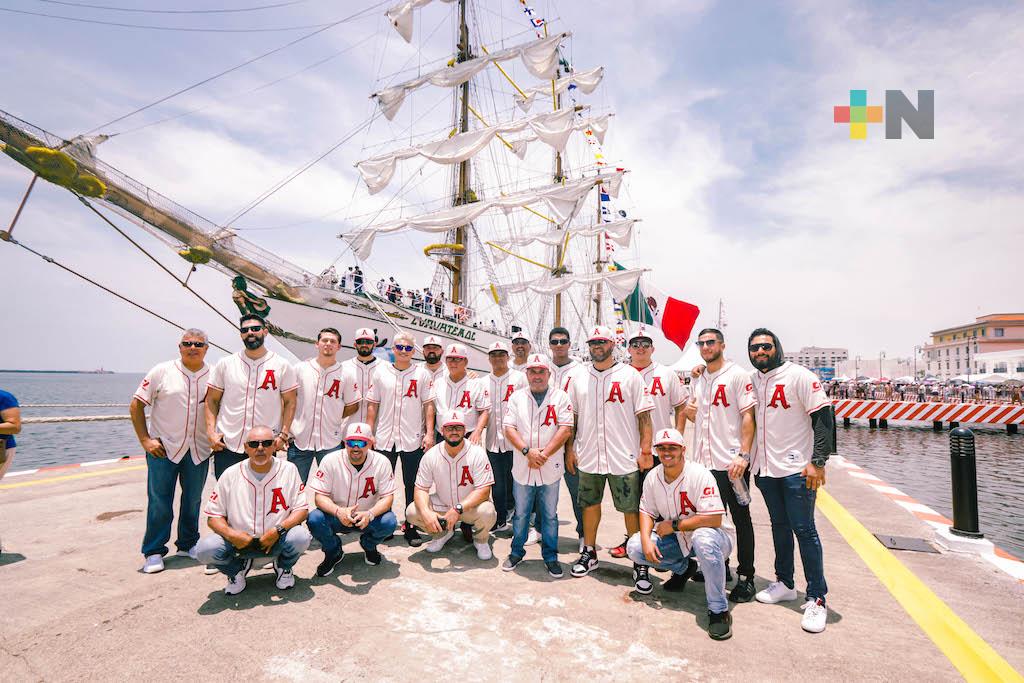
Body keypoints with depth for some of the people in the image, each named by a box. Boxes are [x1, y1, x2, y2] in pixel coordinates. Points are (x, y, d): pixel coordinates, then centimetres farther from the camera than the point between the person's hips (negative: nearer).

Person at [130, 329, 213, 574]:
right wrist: (145, 440, -7)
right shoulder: (162, 372, -5)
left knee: (193, 500, 13)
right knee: (159, 501, 2)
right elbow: (136, 406, -1)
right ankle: (153, 552, 18)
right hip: (163, 448, -2)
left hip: (199, 450, 2)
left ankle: (188, 544, 30)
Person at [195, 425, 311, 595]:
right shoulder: (231, 474, -4)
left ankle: (283, 567, 7)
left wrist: (279, 530, -22)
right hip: (240, 541, 1)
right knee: (205, 549, -24)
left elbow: (301, 509, -5)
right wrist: (230, 534, -19)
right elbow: (213, 516, 1)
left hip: (277, 540, -1)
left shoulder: (288, 469, -7)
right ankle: (238, 568, 10)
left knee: (301, 537, -30)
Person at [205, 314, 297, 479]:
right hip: (227, 446, 1)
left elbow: (290, 402, 3)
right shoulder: (225, 364, 5)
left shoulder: (282, 366, 1)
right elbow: (211, 400, 8)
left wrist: (284, 434, -6)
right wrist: (211, 432, -3)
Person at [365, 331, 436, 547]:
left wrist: (429, 433, -7)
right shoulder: (380, 372, 6)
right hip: (384, 438, 2)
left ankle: (411, 528, 18)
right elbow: (372, 405, 8)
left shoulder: (422, 374, 1)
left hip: (413, 440, -1)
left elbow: (428, 405, 0)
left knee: (412, 485, 6)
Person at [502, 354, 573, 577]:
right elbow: (509, 429, -2)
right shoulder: (517, 397, 5)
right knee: (520, 514, 13)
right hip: (522, 468, 1)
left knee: (550, 515, 10)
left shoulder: (561, 397, 0)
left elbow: (565, 429, -8)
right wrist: (528, 451, -15)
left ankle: (550, 556, 26)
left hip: (550, 468, -1)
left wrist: (543, 454, -16)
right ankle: (517, 552, 31)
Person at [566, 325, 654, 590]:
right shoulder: (579, 378, 8)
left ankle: (640, 561, 17)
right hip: (588, 456, 4)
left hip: (624, 457, -3)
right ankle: (589, 553, 30)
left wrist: (645, 450, -8)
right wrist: (570, 449, 7)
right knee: (589, 504, 14)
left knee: (631, 509, 2)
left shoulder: (630, 375, -2)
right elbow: (571, 417, 12)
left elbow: (643, 415, -3)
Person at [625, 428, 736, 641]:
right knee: (634, 547, -11)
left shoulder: (699, 475, -23)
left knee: (703, 538, -41)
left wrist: (674, 525, -23)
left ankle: (719, 610, -23)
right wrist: (646, 540, -16)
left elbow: (714, 519, -29)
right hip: (677, 539, 6)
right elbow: (646, 511, 3)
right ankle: (682, 568, 15)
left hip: (715, 536, -6)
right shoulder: (653, 477, -5)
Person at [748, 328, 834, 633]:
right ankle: (784, 584, 31)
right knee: (779, 526, 16)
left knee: (804, 529, -2)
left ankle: (816, 599, 10)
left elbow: (823, 417, -13)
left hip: (796, 468, -6)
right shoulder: (752, 379, 7)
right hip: (764, 467, 6)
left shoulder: (799, 375, -11)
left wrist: (818, 462, -16)